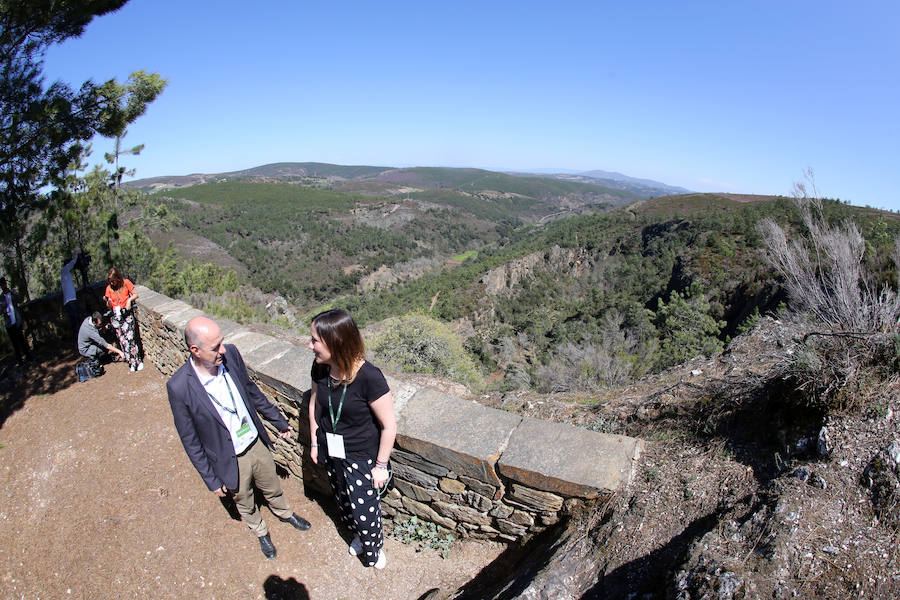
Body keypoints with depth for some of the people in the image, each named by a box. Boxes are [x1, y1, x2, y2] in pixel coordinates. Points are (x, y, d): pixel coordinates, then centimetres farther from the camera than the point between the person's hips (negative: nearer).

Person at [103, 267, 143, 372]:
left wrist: (129, 300, -12)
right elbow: (109, 307, 8)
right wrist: (108, 301, -13)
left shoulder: (126, 283, 0)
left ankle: (137, 360, -3)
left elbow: (135, 294, 7)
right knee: (122, 339, -2)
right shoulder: (109, 288, 6)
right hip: (115, 315, 3)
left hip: (127, 313, -3)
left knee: (129, 337, -12)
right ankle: (132, 362, 5)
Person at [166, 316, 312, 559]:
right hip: (230, 461, -3)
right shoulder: (179, 387, -29)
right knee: (244, 503, 25)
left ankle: (285, 513, 60)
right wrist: (211, 479, -7)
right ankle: (261, 533, 56)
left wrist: (279, 421, 9)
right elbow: (190, 440, -15)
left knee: (272, 487, 29)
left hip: (257, 443, 3)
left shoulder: (230, 354, -19)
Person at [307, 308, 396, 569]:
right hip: (331, 451, 6)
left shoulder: (368, 377, -33)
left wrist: (381, 465, -15)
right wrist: (314, 442, 12)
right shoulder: (320, 368, -15)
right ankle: (359, 535, 58)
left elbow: (389, 425, -23)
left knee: (363, 510, 11)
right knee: (343, 502, 27)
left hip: (361, 456, -6)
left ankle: (374, 547, 45)